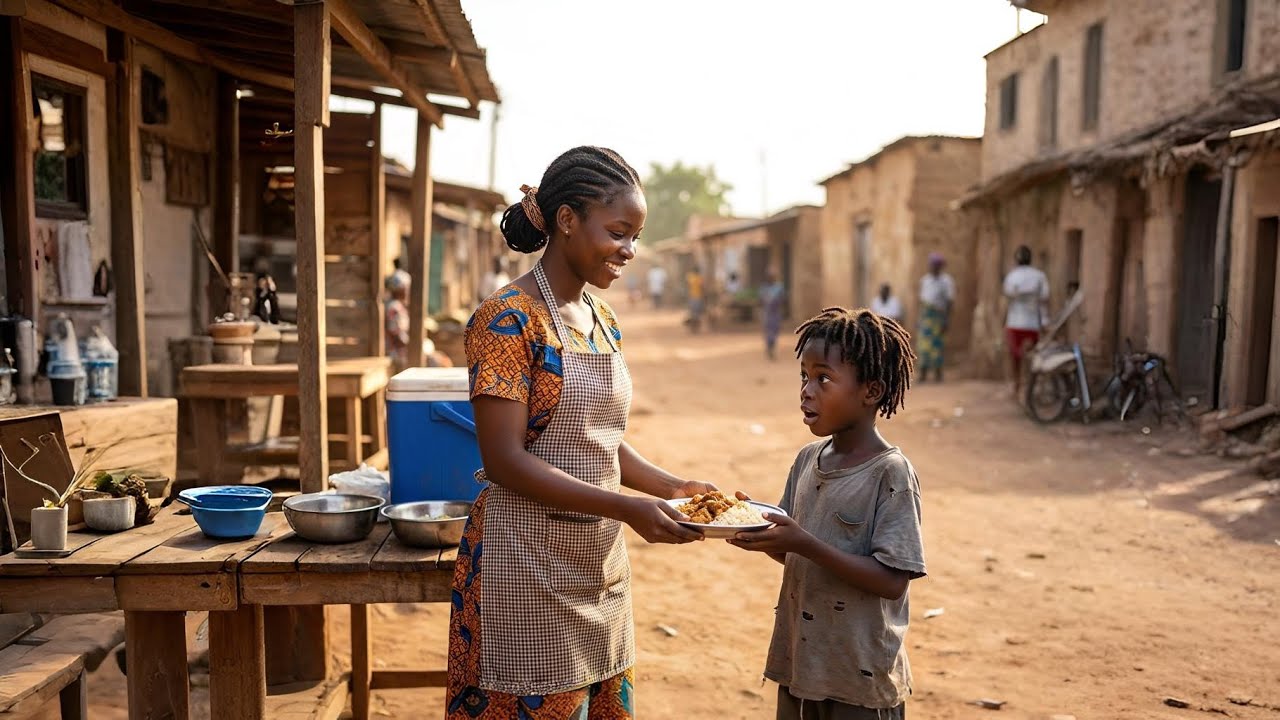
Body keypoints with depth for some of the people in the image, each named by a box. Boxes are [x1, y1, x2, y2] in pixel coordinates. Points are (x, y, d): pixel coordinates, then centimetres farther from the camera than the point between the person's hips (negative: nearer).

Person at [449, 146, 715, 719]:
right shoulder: (509, 319, -15)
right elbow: (505, 461, -20)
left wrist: (671, 486, 0)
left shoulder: (603, 320, 9)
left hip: (601, 563, 8)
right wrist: (627, 508, -24)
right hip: (530, 561, -7)